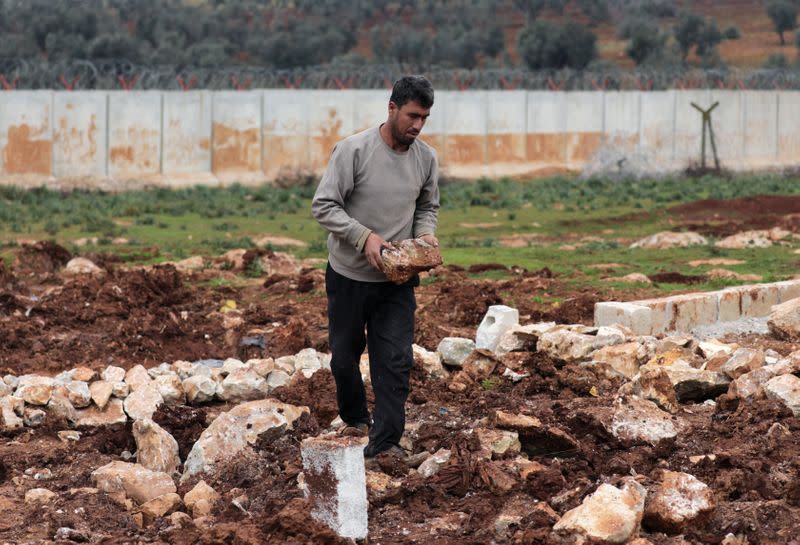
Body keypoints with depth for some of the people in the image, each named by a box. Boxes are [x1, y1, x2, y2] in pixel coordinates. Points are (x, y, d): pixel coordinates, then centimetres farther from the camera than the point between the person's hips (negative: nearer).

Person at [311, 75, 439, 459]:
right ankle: (355, 419, 37)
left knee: (395, 361, -7)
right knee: (344, 355, 13)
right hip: (349, 275, -2)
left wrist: (426, 233, -7)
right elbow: (324, 206, -15)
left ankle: (384, 442, -5)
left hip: (397, 280, 2)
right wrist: (364, 236, -25)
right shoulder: (353, 150, -15)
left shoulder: (426, 159, 0)